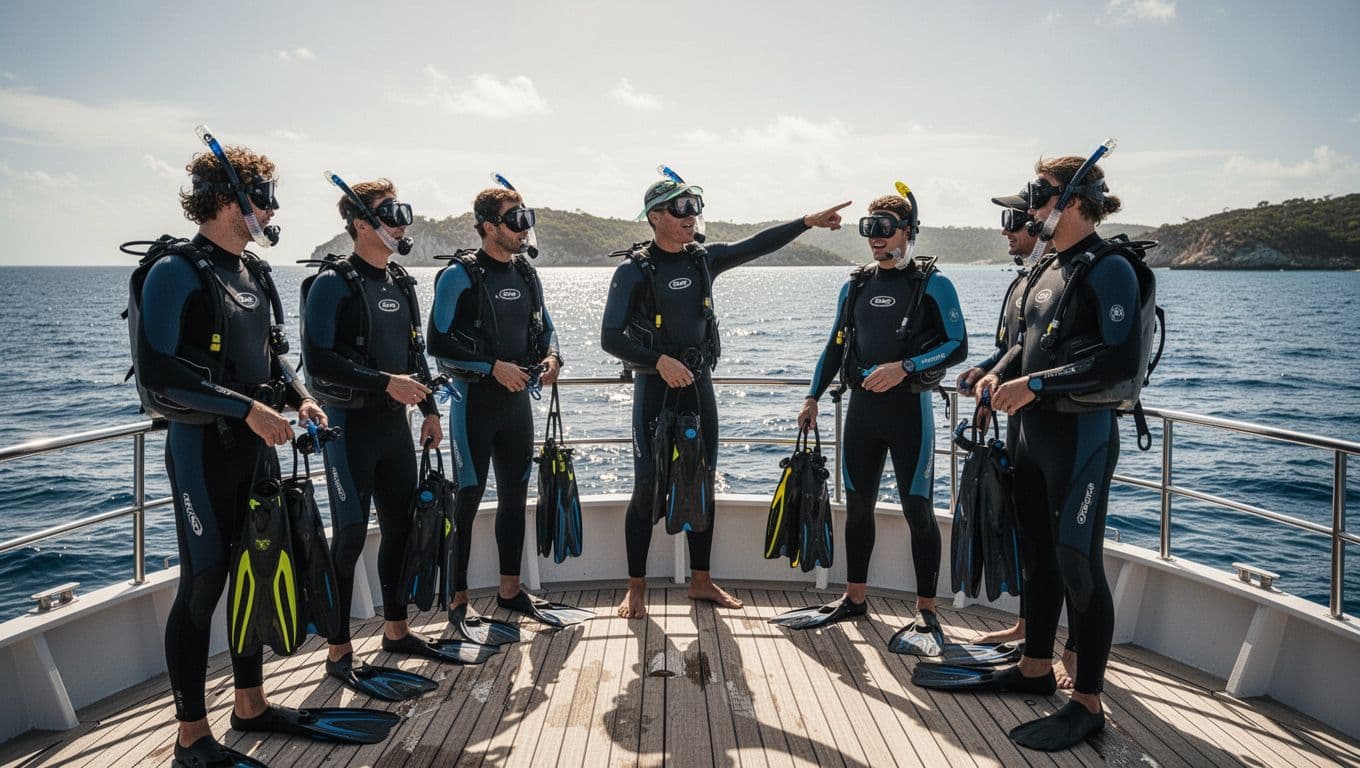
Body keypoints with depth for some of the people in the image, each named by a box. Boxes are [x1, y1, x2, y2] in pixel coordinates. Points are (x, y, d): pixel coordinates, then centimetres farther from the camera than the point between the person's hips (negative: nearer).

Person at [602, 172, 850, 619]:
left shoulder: (703, 259, 6)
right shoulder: (634, 271, -10)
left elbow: (757, 245, 8)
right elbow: (610, 338, -14)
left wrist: (809, 222, 0)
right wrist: (660, 361, -23)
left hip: (699, 386, 6)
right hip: (655, 389, -5)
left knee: (702, 485, 10)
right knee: (647, 489, -2)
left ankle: (701, 581, 24)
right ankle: (636, 589, 12)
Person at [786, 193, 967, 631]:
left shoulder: (933, 285, -5)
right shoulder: (856, 286, 11)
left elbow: (957, 346, -9)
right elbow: (836, 345, 17)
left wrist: (903, 368, -20)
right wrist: (813, 397, 13)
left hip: (909, 409, -5)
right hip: (862, 408, 5)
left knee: (918, 509, -1)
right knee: (857, 505, 11)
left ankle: (926, 609, 11)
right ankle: (854, 598, 24)